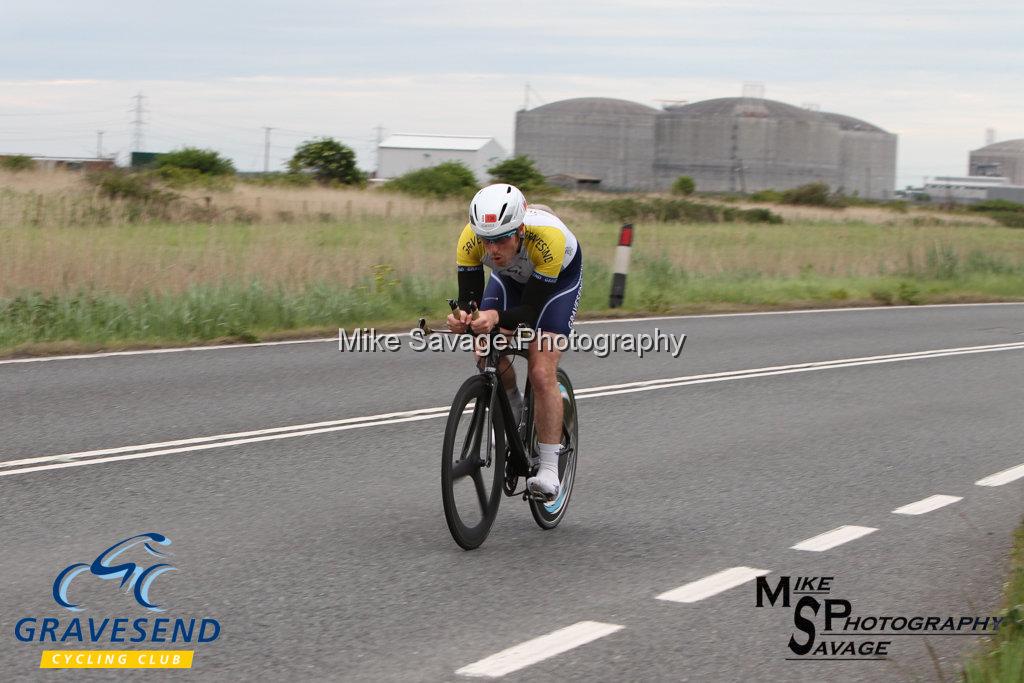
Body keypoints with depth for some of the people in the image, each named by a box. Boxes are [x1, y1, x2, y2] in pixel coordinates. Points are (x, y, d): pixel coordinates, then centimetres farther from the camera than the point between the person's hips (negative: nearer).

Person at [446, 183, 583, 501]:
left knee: (542, 373, -17)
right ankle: (514, 411, 14)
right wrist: (462, 316, -49)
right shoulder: (471, 239, -33)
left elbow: (531, 310, -38)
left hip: (560, 276, -4)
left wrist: (496, 317, -57)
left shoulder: (548, 237, -42)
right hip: (510, 276, 4)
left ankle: (548, 471, -12)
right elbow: (469, 297, -26)